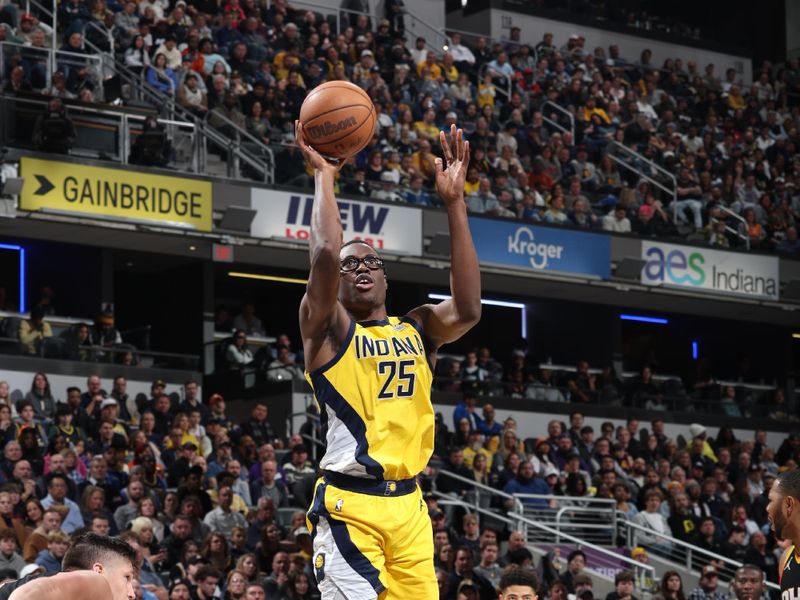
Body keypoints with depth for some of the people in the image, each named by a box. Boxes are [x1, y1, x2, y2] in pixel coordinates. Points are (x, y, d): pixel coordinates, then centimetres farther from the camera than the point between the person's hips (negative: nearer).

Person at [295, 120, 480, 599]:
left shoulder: (416, 330, 16)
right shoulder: (328, 330, 2)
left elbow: (467, 311, -5)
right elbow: (325, 253, -16)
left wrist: (455, 202, -6)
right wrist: (324, 175, -5)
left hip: (408, 503, 5)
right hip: (349, 504, -5)